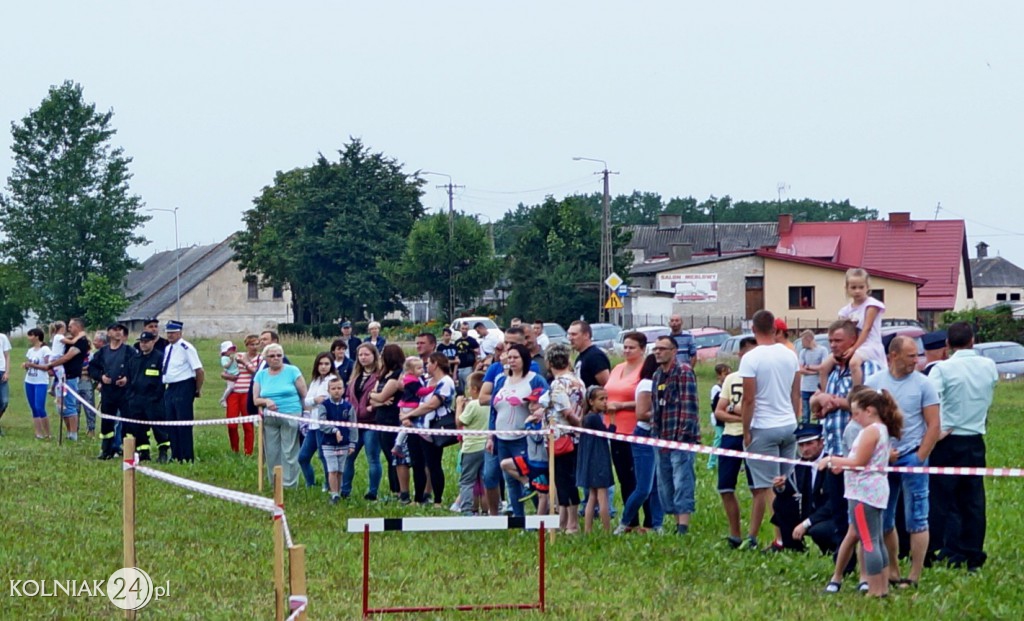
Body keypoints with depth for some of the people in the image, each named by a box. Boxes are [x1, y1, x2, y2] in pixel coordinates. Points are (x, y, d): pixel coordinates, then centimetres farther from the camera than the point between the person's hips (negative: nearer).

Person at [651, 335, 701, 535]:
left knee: (682, 483, -11)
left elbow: (689, 405, -15)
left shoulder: (684, 371, -8)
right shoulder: (657, 375, 17)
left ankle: (683, 527, -14)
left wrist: (684, 434, -19)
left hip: (681, 439, -9)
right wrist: (655, 432, 13)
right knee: (665, 485, 11)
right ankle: (678, 524, 18)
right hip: (663, 440, 9)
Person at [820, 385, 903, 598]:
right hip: (877, 490, 11)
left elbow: (858, 462, -18)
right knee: (876, 541, 15)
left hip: (865, 492, -11)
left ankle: (875, 590, -7)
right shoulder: (882, 429, 15)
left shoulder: (870, 431, -16)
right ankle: (882, 587, 19)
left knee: (868, 542, -7)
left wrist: (833, 460, -9)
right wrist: (842, 465, 13)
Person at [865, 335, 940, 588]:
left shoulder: (923, 384, -3)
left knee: (916, 520, -2)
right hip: (880, 459, 3)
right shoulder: (873, 383, 4)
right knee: (882, 521, 8)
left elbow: (934, 426, -4)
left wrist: (919, 459, -10)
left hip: (911, 456, -3)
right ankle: (892, 573, 19)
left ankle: (914, 577, 1)